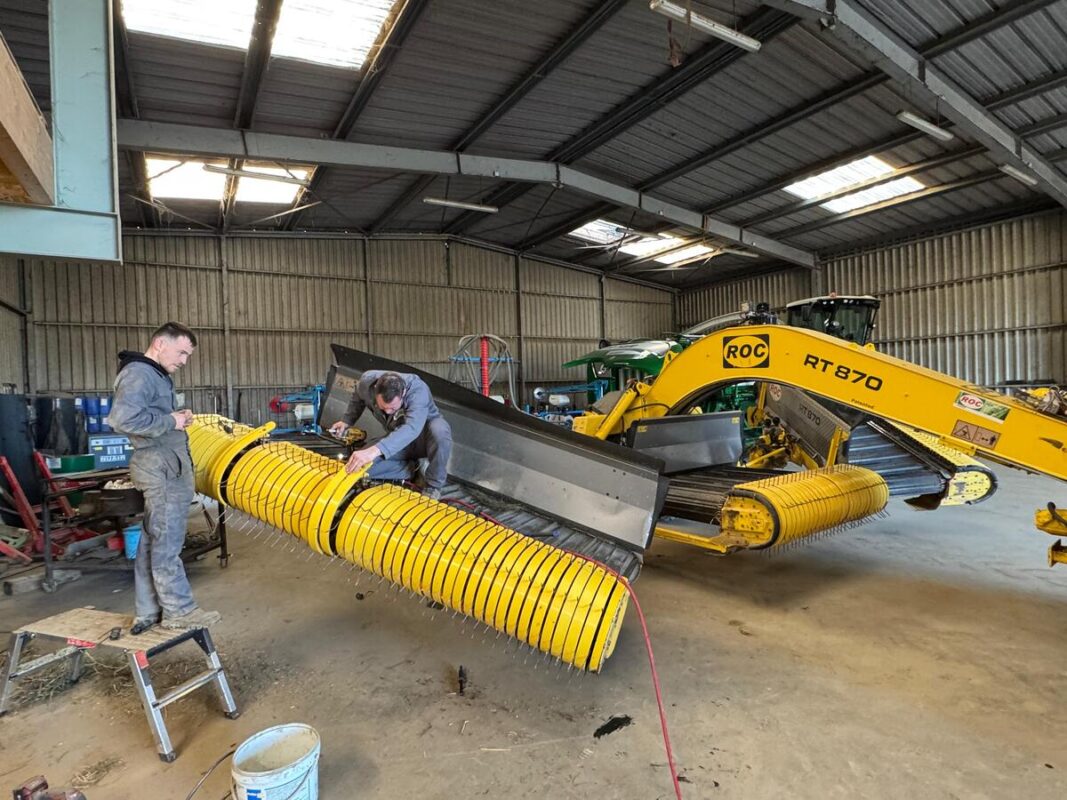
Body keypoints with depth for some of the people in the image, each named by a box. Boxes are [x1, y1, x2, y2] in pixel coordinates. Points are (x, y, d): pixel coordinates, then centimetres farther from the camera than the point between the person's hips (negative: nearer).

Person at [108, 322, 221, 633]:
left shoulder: (156, 375, 19)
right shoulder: (137, 373, -13)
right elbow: (124, 418, -28)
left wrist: (177, 417, 6)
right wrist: (171, 421, -17)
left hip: (164, 465, 10)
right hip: (162, 466, -10)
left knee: (152, 540, 13)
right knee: (167, 541, -2)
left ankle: (148, 613, 22)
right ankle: (178, 611, 7)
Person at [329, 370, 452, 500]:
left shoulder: (417, 389, -36)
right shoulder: (367, 382, -20)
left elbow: (412, 428, -53)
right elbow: (358, 398, 8)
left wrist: (376, 450, -65)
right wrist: (346, 421, -4)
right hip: (399, 440, 4)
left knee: (439, 431, -41)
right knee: (359, 464, -20)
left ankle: (433, 487, -18)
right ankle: (412, 469, -6)